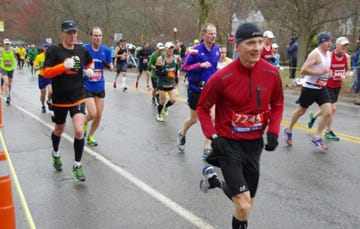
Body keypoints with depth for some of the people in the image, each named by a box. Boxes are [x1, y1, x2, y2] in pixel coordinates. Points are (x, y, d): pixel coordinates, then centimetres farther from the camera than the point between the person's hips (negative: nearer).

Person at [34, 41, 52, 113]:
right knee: (43, 93, 9)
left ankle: (49, 102, 12)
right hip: (42, 76, 1)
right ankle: (43, 106, 35)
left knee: (50, 91, -20)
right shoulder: (39, 57, -6)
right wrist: (40, 67, -23)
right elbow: (35, 68, -4)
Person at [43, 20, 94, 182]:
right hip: (60, 99, -1)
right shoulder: (54, 50, -9)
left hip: (78, 97, 1)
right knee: (59, 129, 19)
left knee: (78, 131, -13)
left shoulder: (82, 50, 1)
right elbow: (46, 72, -15)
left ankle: (77, 165, 5)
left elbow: (90, 62, 22)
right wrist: (63, 66, -27)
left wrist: (90, 70, 1)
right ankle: (56, 153, 50)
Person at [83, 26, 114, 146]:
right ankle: (84, 123, 22)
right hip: (87, 86, -4)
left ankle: (90, 137, 29)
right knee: (93, 114, -14)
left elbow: (111, 67, 9)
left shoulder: (106, 50, -2)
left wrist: (109, 66, -13)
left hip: (100, 86, 4)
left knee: (99, 115, 8)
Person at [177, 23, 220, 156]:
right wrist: (200, 65, -26)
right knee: (194, 119, 11)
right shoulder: (195, 50, -17)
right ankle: (182, 134, 43)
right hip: (196, 89, -3)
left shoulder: (217, 50, 0)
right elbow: (185, 67, -14)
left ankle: (207, 148, 7)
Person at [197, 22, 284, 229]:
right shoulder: (222, 77, -19)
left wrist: (273, 131, -2)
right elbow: (202, 108, -5)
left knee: (245, 204, 17)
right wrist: (213, 136, -15)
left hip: (255, 143, 5)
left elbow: (277, 103, 10)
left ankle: (213, 180, 42)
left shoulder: (272, 73, -8)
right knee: (244, 206, -13)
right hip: (228, 143, -5)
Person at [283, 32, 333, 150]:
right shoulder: (315, 54, -18)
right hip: (309, 87, -7)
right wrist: (320, 72, -27)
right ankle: (288, 130, 33)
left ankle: (316, 138, 7)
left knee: (328, 112, -6)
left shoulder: (329, 54, 8)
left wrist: (328, 72, 8)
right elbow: (303, 71, -26)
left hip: (322, 88, 7)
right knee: (301, 111, 9)